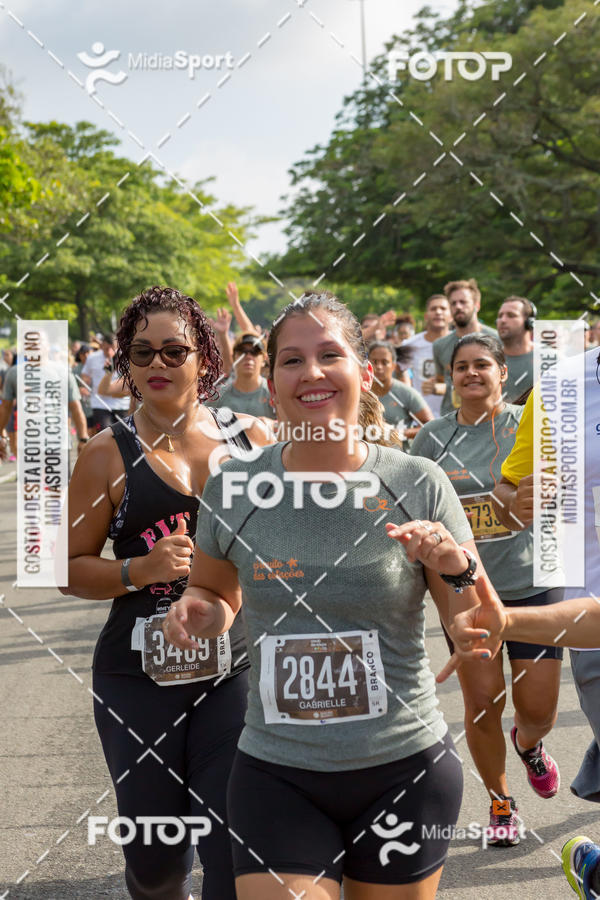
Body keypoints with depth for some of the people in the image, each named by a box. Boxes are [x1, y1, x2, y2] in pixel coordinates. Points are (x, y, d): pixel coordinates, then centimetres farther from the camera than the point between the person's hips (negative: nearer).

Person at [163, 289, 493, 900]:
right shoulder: (233, 489, -3)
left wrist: (456, 569, -20)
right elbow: (215, 593, 15)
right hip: (276, 776, 0)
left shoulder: (419, 485, -6)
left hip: (404, 769, 0)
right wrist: (199, 612, -7)